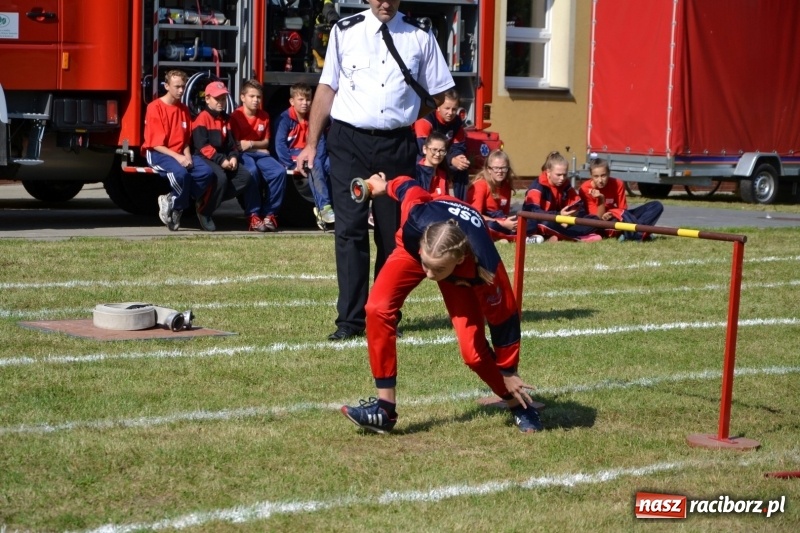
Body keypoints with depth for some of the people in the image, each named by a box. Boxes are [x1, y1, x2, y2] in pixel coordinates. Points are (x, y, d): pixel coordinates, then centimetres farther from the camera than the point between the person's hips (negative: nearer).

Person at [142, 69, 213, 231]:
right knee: (180, 173, -38)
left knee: (206, 171, -20)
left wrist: (187, 156, -6)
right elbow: (156, 144, -12)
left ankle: (174, 203, -13)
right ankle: (177, 206, -12)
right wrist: (177, 157, -22)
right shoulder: (155, 107, -7)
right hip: (158, 154, -7)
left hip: (180, 154, 7)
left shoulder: (184, 109, 13)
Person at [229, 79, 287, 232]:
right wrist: (258, 147, -6)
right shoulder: (236, 116, -5)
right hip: (243, 154, -5)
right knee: (252, 171, -39)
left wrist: (251, 143, -7)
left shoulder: (264, 116, 11)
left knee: (279, 171, -24)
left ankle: (269, 213, -16)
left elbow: (266, 142, 14)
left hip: (260, 154, 5)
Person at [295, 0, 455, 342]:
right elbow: (327, 87, 6)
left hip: (397, 145, 1)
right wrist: (311, 144, 3)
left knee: (393, 232, 6)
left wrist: (402, 114, 3)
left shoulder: (419, 36, 5)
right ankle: (350, 320, -2)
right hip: (349, 142, -1)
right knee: (350, 229, -5)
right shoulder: (345, 31, 4)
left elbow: (436, 94, 11)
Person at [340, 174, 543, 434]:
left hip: (462, 275, -2)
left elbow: (503, 317, -27)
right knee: (378, 309, -21)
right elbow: (408, 186, -20)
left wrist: (508, 372, -14)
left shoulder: (485, 269, -44)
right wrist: (385, 187, 5)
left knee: (473, 351, -11)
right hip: (412, 246, 2)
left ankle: (519, 405, 17)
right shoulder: (416, 217, -44)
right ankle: (385, 409, -14)